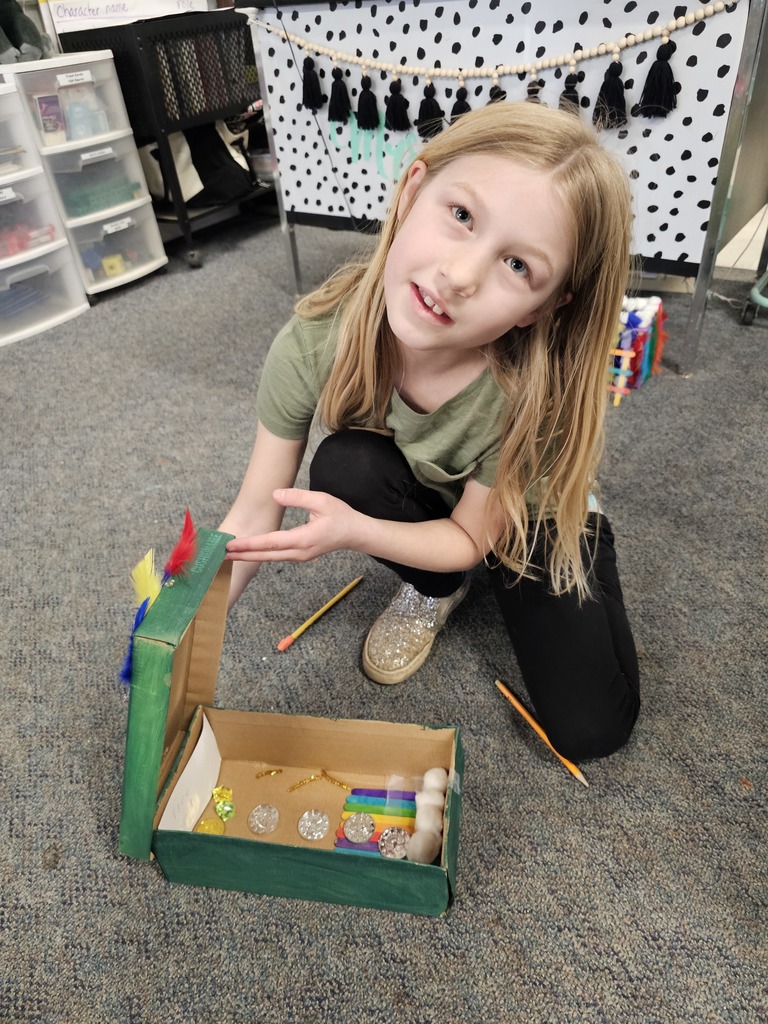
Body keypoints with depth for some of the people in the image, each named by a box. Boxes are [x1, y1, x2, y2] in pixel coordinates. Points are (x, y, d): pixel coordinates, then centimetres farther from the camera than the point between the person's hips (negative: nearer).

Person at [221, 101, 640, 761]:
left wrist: (354, 532, -41)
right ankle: (436, 590, -1)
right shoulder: (316, 341, -31)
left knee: (589, 729, -11)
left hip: (531, 515, -1)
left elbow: (471, 537, -22)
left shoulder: (535, 390, -36)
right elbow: (253, 517, -22)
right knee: (345, 466, -32)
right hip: (419, 501, 2)